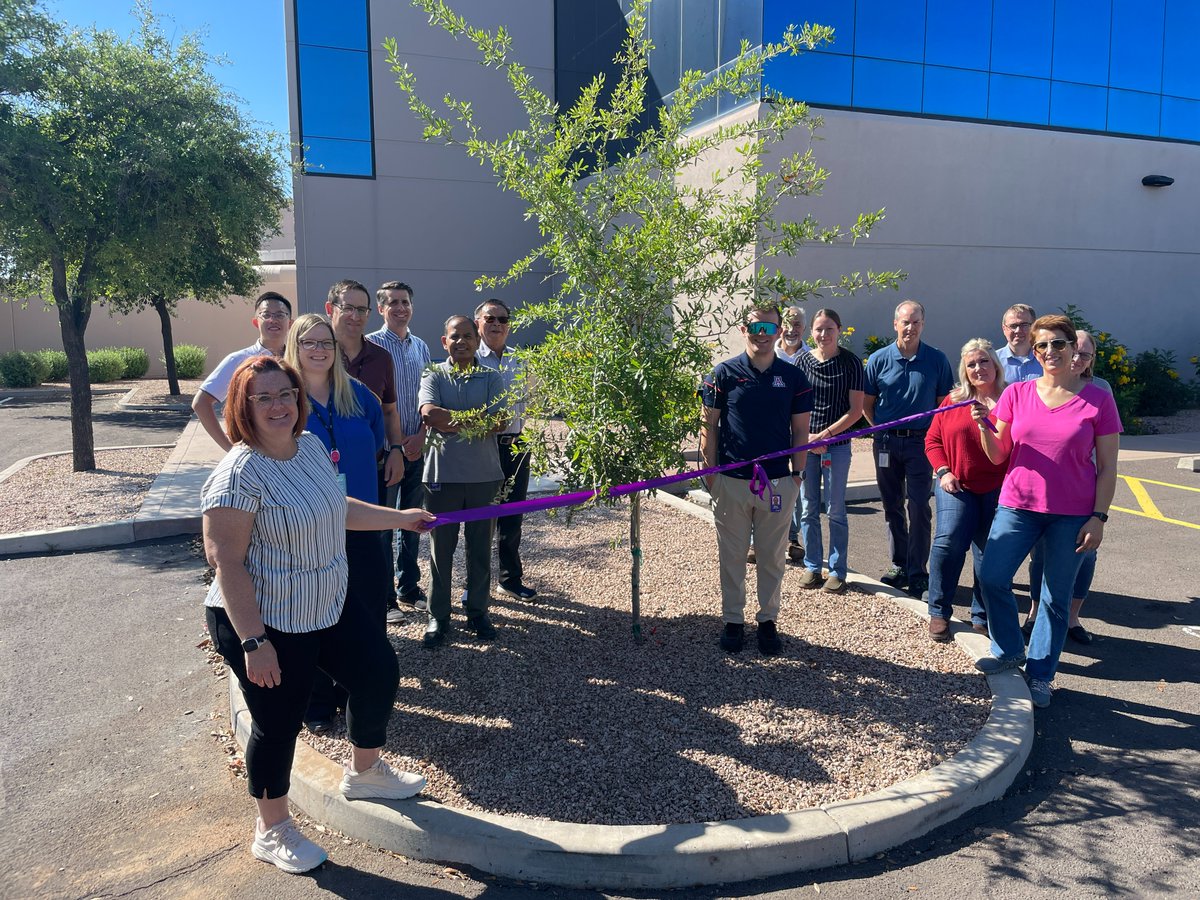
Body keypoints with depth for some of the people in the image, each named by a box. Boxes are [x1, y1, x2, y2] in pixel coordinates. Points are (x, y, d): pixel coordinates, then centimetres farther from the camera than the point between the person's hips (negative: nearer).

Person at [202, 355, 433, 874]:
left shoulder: (311, 446, 1)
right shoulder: (240, 473, -24)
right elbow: (225, 562, -25)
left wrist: (399, 517, 21)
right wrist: (253, 642, -26)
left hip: (328, 608, 8)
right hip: (265, 623, -8)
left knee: (379, 671, 15)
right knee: (279, 723, 7)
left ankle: (363, 772, 41)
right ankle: (272, 832, 32)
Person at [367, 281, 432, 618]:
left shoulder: (421, 347, 11)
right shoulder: (372, 345, -7)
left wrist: (421, 435, -3)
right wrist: (397, 440, -12)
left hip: (416, 447, 6)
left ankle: (409, 588, 26)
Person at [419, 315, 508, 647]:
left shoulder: (491, 378, 6)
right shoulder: (434, 375, 3)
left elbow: (500, 423, -7)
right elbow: (429, 412, -16)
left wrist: (449, 421, -13)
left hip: (484, 475, 2)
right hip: (443, 475, -1)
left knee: (480, 547, 11)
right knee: (441, 547, 6)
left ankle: (477, 611, 25)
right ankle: (438, 616, 18)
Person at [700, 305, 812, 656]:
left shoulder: (793, 377, 4)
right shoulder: (724, 373, -1)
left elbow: (800, 430, 7)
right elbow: (709, 426, 1)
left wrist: (797, 474, 1)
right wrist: (710, 472, -3)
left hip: (778, 482, 1)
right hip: (731, 481, -1)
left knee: (772, 557, 12)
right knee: (731, 556, 9)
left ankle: (768, 620, 25)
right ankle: (733, 620, 22)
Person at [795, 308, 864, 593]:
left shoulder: (850, 363, -3)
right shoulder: (802, 361, 4)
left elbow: (856, 410, -5)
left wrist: (826, 434, -12)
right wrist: (806, 437, -8)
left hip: (837, 444, -2)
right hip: (805, 442, 2)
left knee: (835, 509, 3)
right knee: (808, 508, 8)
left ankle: (838, 571, 14)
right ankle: (812, 567, 20)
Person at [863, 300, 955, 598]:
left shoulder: (936, 359, 0)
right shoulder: (879, 359, 2)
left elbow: (945, 402, 6)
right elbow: (866, 403, 9)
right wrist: (882, 430, 4)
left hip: (921, 442, -2)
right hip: (886, 442, 2)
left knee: (919, 510, -2)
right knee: (892, 507, 10)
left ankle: (917, 573, 6)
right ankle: (899, 566, 23)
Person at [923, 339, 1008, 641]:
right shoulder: (953, 400, 6)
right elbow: (933, 440, 9)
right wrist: (943, 471, -4)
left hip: (997, 490, 0)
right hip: (956, 486, 1)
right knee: (949, 540, -15)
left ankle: (982, 616, 25)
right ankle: (939, 612, 1)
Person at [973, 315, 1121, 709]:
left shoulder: (1097, 400, -4)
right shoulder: (1017, 394, 1)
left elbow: (1107, 468, -2)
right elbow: (998, 456, 3)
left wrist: (1098, 517, -7)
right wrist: (984, 426, -15)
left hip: (1072, 514, -2)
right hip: (1019, 505, 2)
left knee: (1056, 598, 6)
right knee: (991, 577, -2)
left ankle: (1040, 675, 22)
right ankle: (1009, 650, 22)